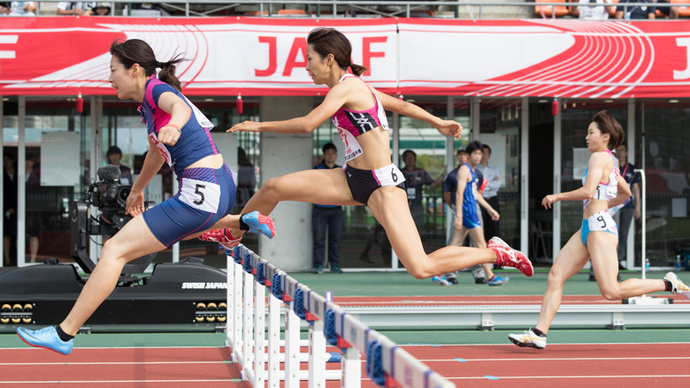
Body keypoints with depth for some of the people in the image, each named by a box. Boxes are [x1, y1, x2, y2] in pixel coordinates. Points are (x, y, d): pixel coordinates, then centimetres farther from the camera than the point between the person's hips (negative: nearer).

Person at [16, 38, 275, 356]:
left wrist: (173, 125, -58)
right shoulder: (147, 106, 16)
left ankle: (64, 334, -10)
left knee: (115, 250, -10)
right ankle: (246, 222, 35)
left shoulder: (157, 89, -11)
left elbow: (180, 106, -35)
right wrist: (137, 189, 48)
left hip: (201, 193, -10)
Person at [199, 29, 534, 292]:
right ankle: (230, 235, 25)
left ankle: (496, 253, 0)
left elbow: (307, 124, -26)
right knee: (275, 188, 1)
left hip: (381, 185, -9)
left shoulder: (346, 86, -16)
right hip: (353, 179, 9)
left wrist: (259, 126, -14)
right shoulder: (355, 87, 12)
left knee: (421, 268, -17)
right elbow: (402, 105, 22)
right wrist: (438, 123, 30)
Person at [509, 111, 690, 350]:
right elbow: (626, 193, 32)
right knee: (555, 276, 1)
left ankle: (669, 284, -4)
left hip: (600, 227, -10)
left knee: (611, 292, -14)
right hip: (588, 229, 10)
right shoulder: (611, 161, 20)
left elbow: (588, 191, -21)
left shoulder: (599, 157, -8)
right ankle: (539, 334, -4)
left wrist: (557, 196, -9)